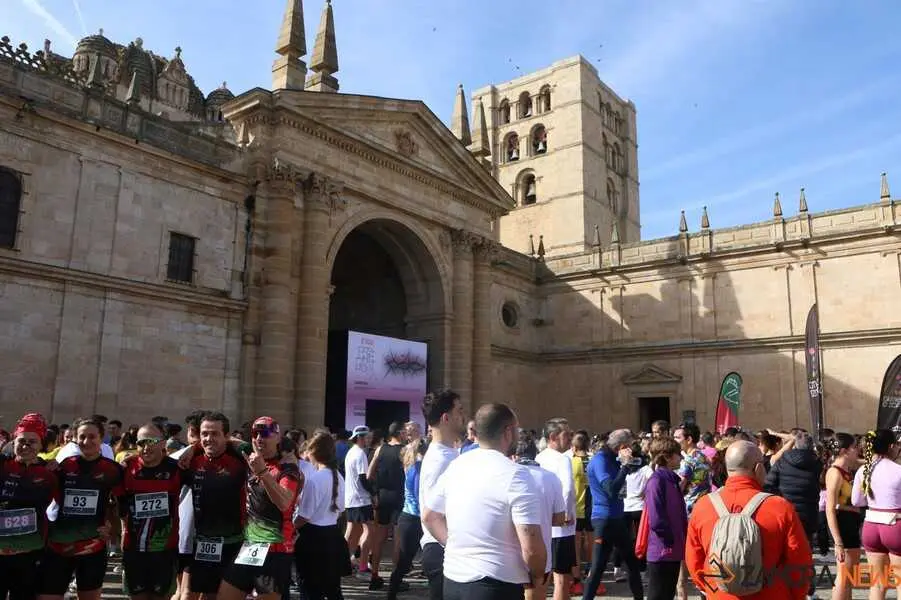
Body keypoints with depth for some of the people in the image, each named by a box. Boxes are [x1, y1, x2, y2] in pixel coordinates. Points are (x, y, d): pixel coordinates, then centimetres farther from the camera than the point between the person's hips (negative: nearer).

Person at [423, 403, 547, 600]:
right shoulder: (515, 476, -16)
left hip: (453, 580, 7)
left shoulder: (455, 466, 4)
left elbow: (429, 516, 15)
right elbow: (531, 548, -21)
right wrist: (537, 576, -3)